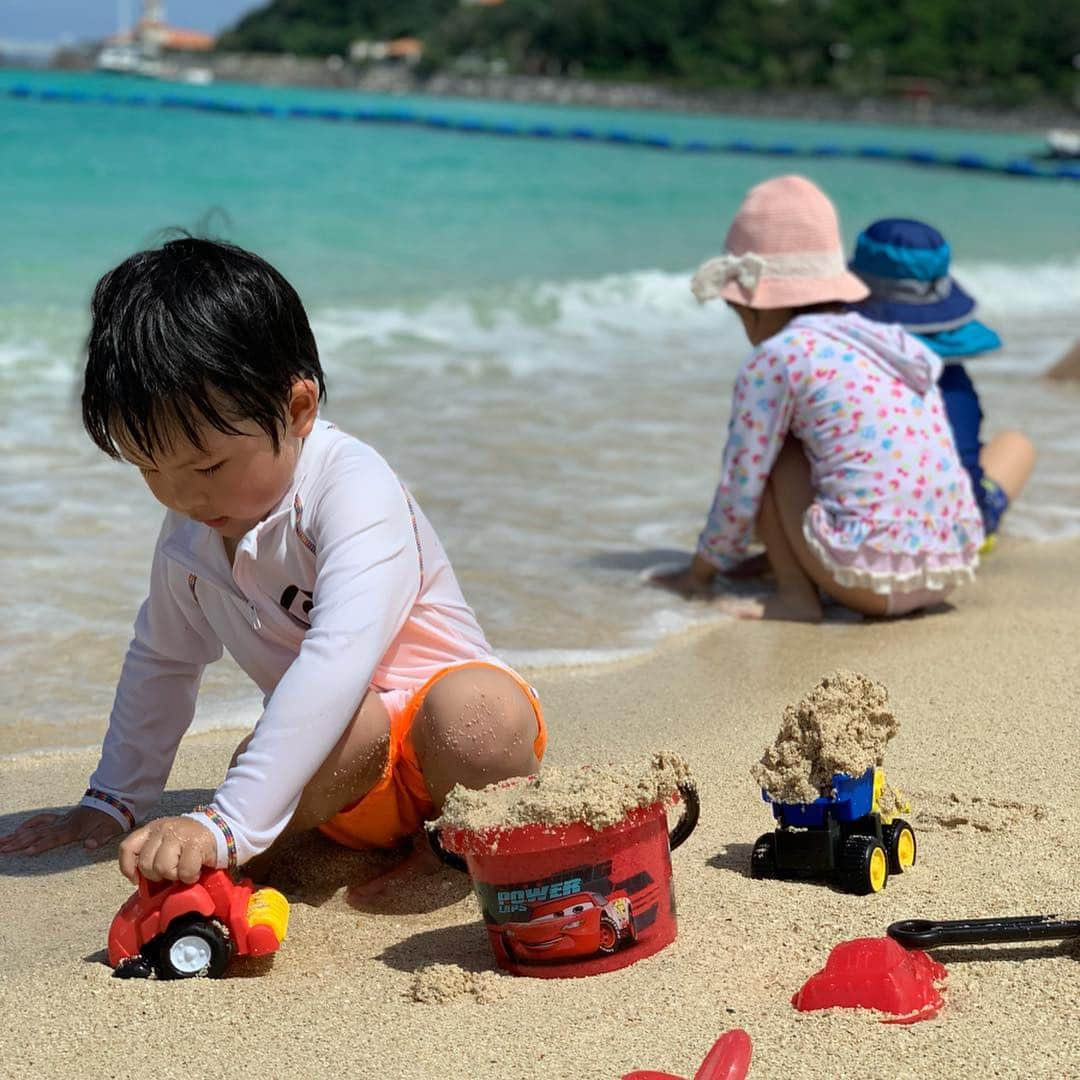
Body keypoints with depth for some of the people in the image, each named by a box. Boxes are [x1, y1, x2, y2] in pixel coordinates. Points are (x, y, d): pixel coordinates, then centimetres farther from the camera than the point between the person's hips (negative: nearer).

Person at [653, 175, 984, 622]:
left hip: (870, 577, -7)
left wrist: (701, 571, 18)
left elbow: (740, 490, 1)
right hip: (947, 570, 8)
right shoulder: (888, 343, 18)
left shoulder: (775, 359, -3)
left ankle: (795, 595, 1)